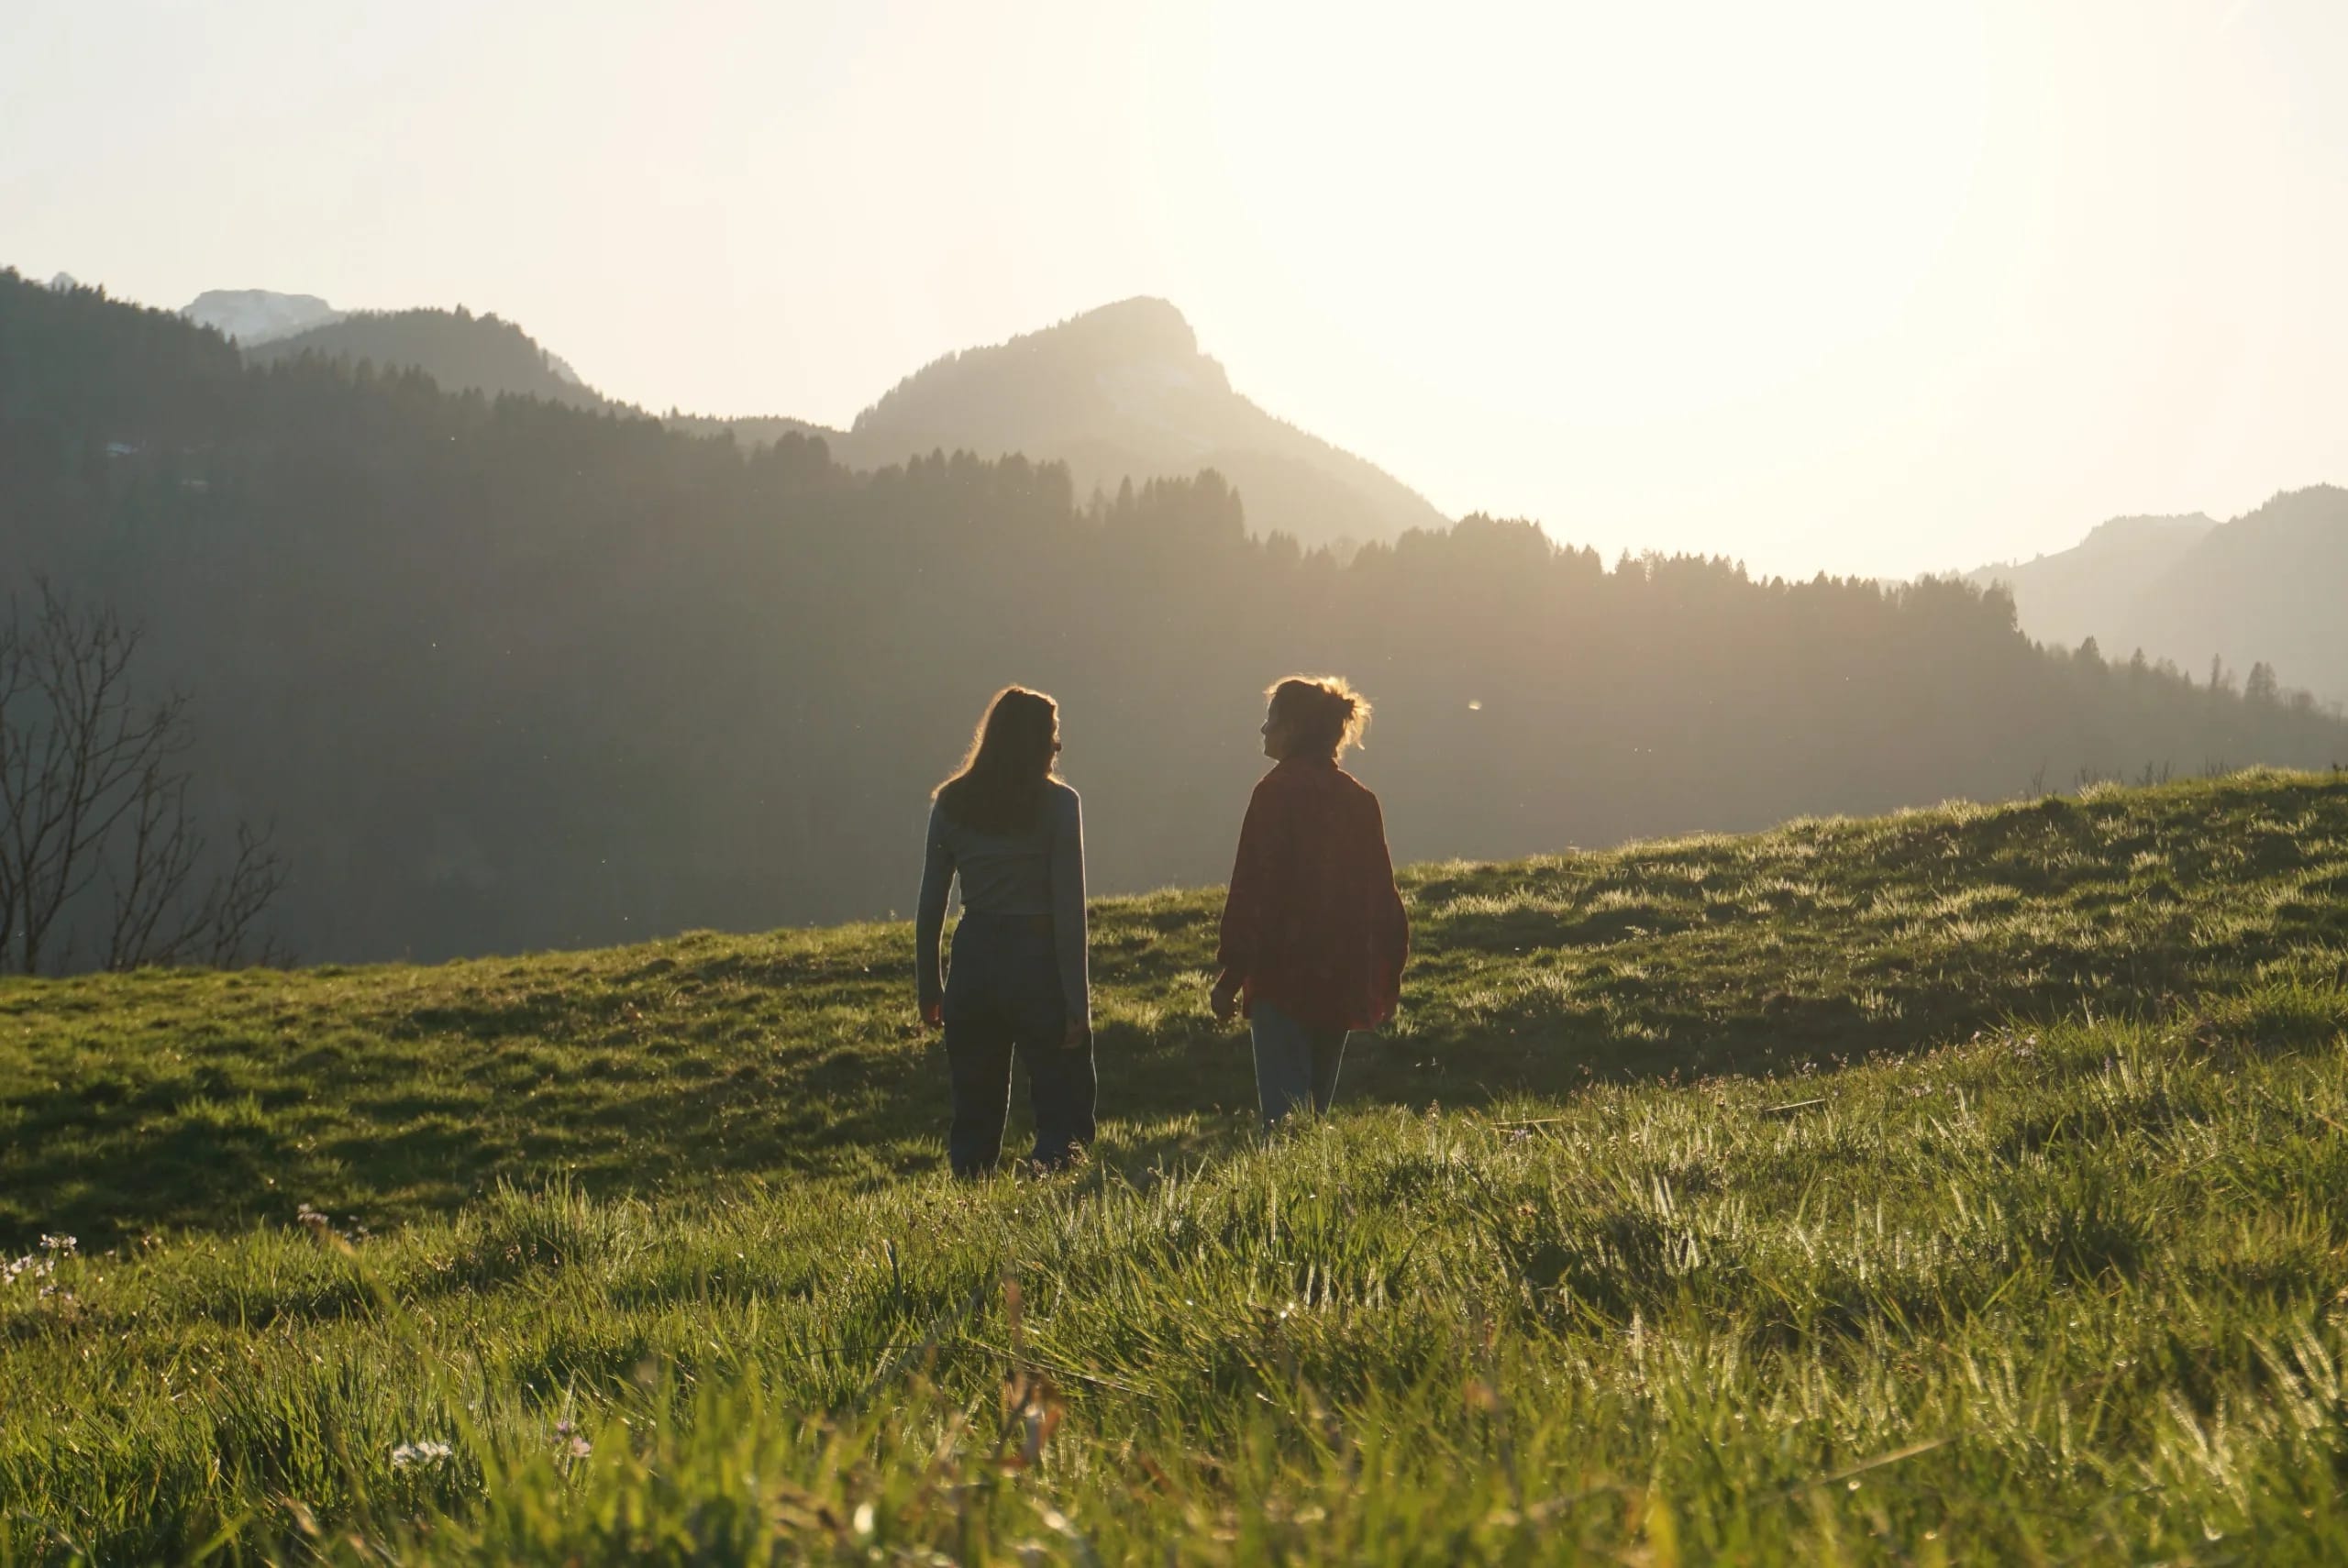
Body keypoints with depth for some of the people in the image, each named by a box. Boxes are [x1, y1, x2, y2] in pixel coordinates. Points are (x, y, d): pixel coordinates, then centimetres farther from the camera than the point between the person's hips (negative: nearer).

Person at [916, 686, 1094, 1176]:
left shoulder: (951, 802, 5)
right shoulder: (1058, 804, -6)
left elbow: (930, 906, 7)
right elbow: (1069, 909, -10)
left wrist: (928, 987, 15)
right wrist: (1077, 998, -8)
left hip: (974, 963, 4)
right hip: (1038, 961, -4)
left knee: (975, 1108, 14)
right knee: (1063, 1110, 2)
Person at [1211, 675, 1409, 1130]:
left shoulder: (1278, 791, -9)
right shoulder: (1359, 799, 10)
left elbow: (1252, 889, -13)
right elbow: (1383, 894, 12)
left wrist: (1231, 974, -10)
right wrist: (1388, 975, 18)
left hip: (1284, 976, -7)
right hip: (1343, 981, 7)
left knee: (1284, 1110, -9)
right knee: (1318, 1103, 15)